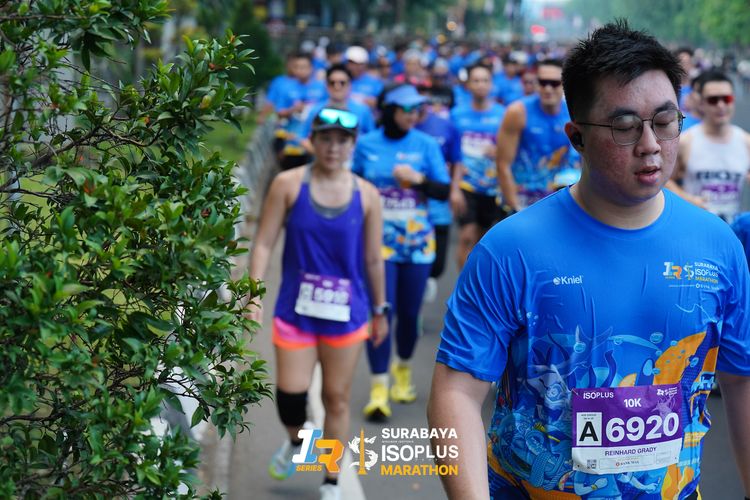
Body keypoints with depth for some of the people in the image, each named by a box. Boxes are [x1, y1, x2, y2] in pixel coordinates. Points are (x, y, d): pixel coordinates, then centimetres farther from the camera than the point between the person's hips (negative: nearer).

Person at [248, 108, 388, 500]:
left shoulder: (366, 195, 0)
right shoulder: (288, 184, -4)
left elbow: (372, 259, 7)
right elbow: (265, 242, -4)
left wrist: (379, 311, 12)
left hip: (346, 312, 1)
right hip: (295, 308, -1)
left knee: (337, 399, 8)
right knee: (290, 391, -5)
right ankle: (295, 442, 32)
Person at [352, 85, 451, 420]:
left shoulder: (426, 145, 2)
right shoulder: (366, 144, 2)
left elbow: (445, 191, 0)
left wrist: (419, 179, -16)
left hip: (417, 241, 1)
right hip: (379, 240, -1)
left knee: (409, 313, 8)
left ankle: (403, 370, 34)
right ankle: (379, 387, -6)